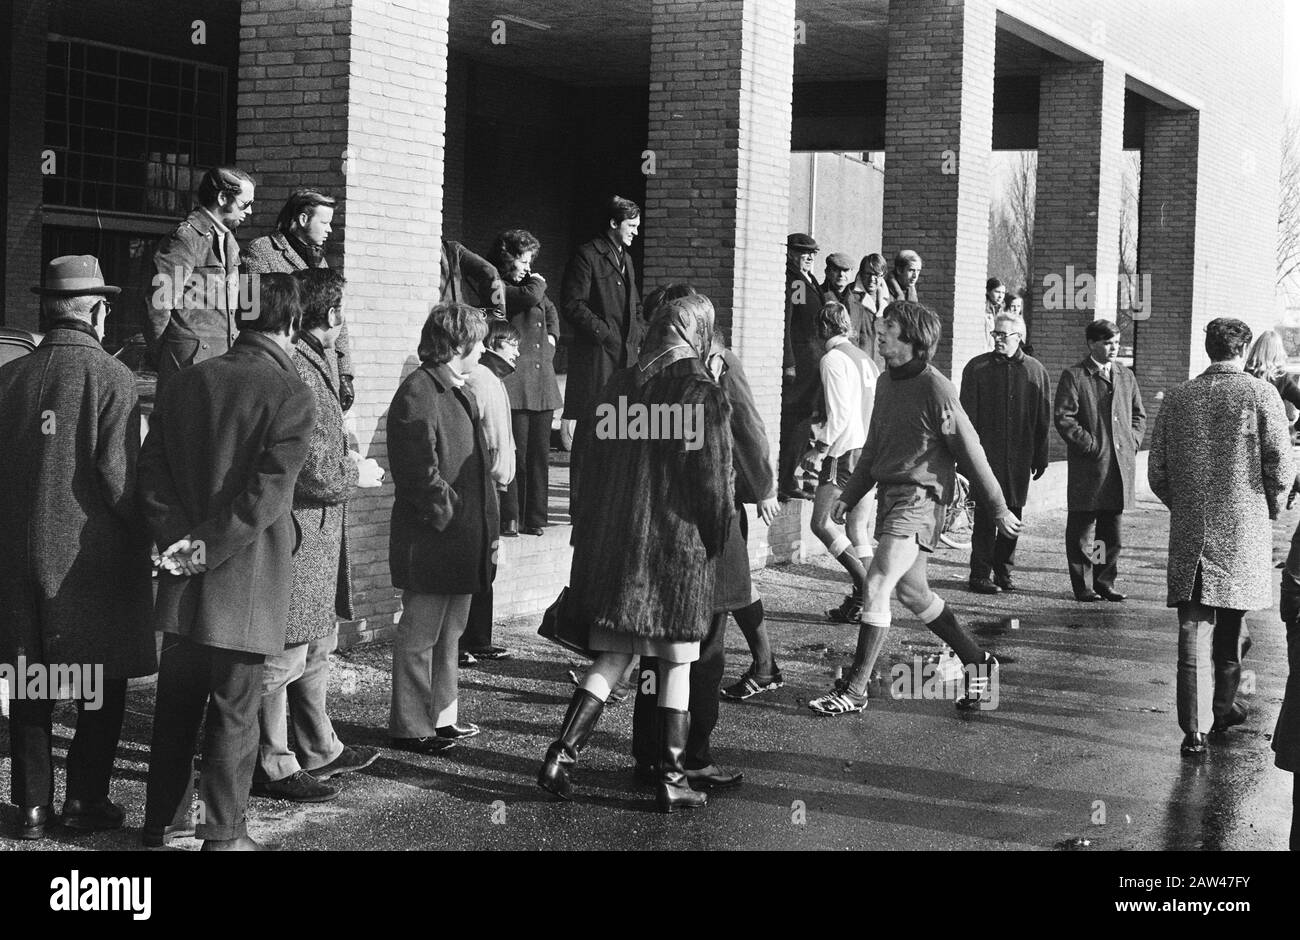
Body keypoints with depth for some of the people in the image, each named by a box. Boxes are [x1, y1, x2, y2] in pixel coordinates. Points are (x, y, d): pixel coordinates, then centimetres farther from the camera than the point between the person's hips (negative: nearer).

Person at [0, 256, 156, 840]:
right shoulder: (110, 376, -10)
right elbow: (117, 472, -16)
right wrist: (146, 529, -5)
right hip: (93, 553, -4)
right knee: (101, 683, 8)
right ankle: (85, 801, 11)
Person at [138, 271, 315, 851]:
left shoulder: (185, 382, 6)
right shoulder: (291, 396, -11)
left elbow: (152, 475, 3)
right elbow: (267, 493, -19)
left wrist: (178, 540, -3)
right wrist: (206, 550, -13)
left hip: (183, 584, 5)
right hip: (247, 584, -5)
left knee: (175, 705, 15)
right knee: (234, 709, 5)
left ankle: (159, 824, 25)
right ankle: (222, 833, 13)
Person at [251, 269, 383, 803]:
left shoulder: (318, 364, 13)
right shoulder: (296, 373, -21)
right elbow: (313, 473, -23)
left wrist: (347, 462, 8)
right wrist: (357, 474, -8)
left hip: (320, 536, 11)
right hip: (296, 533, -11)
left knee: (316, 646, 20)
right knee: (284, 654, -1)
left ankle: (318, 750, 33)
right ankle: (273, 765, 9)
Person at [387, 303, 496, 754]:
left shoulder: (460, 392, 17)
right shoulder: (418, 392, -15)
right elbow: (419, 469, -21)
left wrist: (488, 526, 15)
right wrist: (447, 514, -17)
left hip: (463, 537, 10)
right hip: (430, 540, -10)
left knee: (449, 632, 17)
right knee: (419, 635, -1)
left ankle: (442, 717, 27)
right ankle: (410, 728, 7)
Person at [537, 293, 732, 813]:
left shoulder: (619, 385, 7)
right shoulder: (701, 393, -11)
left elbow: (595, 458, 11)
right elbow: (712, 478, -12)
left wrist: (587, 536, 17)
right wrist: (718, 541, 1)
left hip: (613, 541, 5)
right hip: (677, 546, -5)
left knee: (611, 657, 12)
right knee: (676, 663, 5)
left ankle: (562, 754, 1)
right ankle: (671, 777, 9)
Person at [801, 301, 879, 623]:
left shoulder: (833, 359, -8)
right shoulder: (865, 359, 17)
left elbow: (840, 412, -17)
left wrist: (820, 448, -13)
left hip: (846, 451, -8)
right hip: (870, 449, 8)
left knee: (821, 523, -6)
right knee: (858, 528, 9)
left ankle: (866, 586, -13)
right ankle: (862, 598, 8)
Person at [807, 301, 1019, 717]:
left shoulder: (935, 389, -13)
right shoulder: (886, 382, 11)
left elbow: (970, 452, -8)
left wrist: (999, 508, -3)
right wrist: (848, 496, 15)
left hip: (919, 498, -9)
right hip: (889, 495, 9)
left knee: (876, 587, -13)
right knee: (912, 591, 15)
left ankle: (855, 689, -7)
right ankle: (977, 663, 29)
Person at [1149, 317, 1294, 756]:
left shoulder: (1177, 397, 3)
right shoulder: (1260, 394, -6)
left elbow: (1157, 471, 5)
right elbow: (1281, 467, -9)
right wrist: (1270, 505, 9)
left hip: (1189, 531, 2)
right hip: (1243, 528, -1)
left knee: (1194, 625, 0)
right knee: (1230, 623, 15)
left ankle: (1195, 727, -7)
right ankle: (1223, 707, 30)